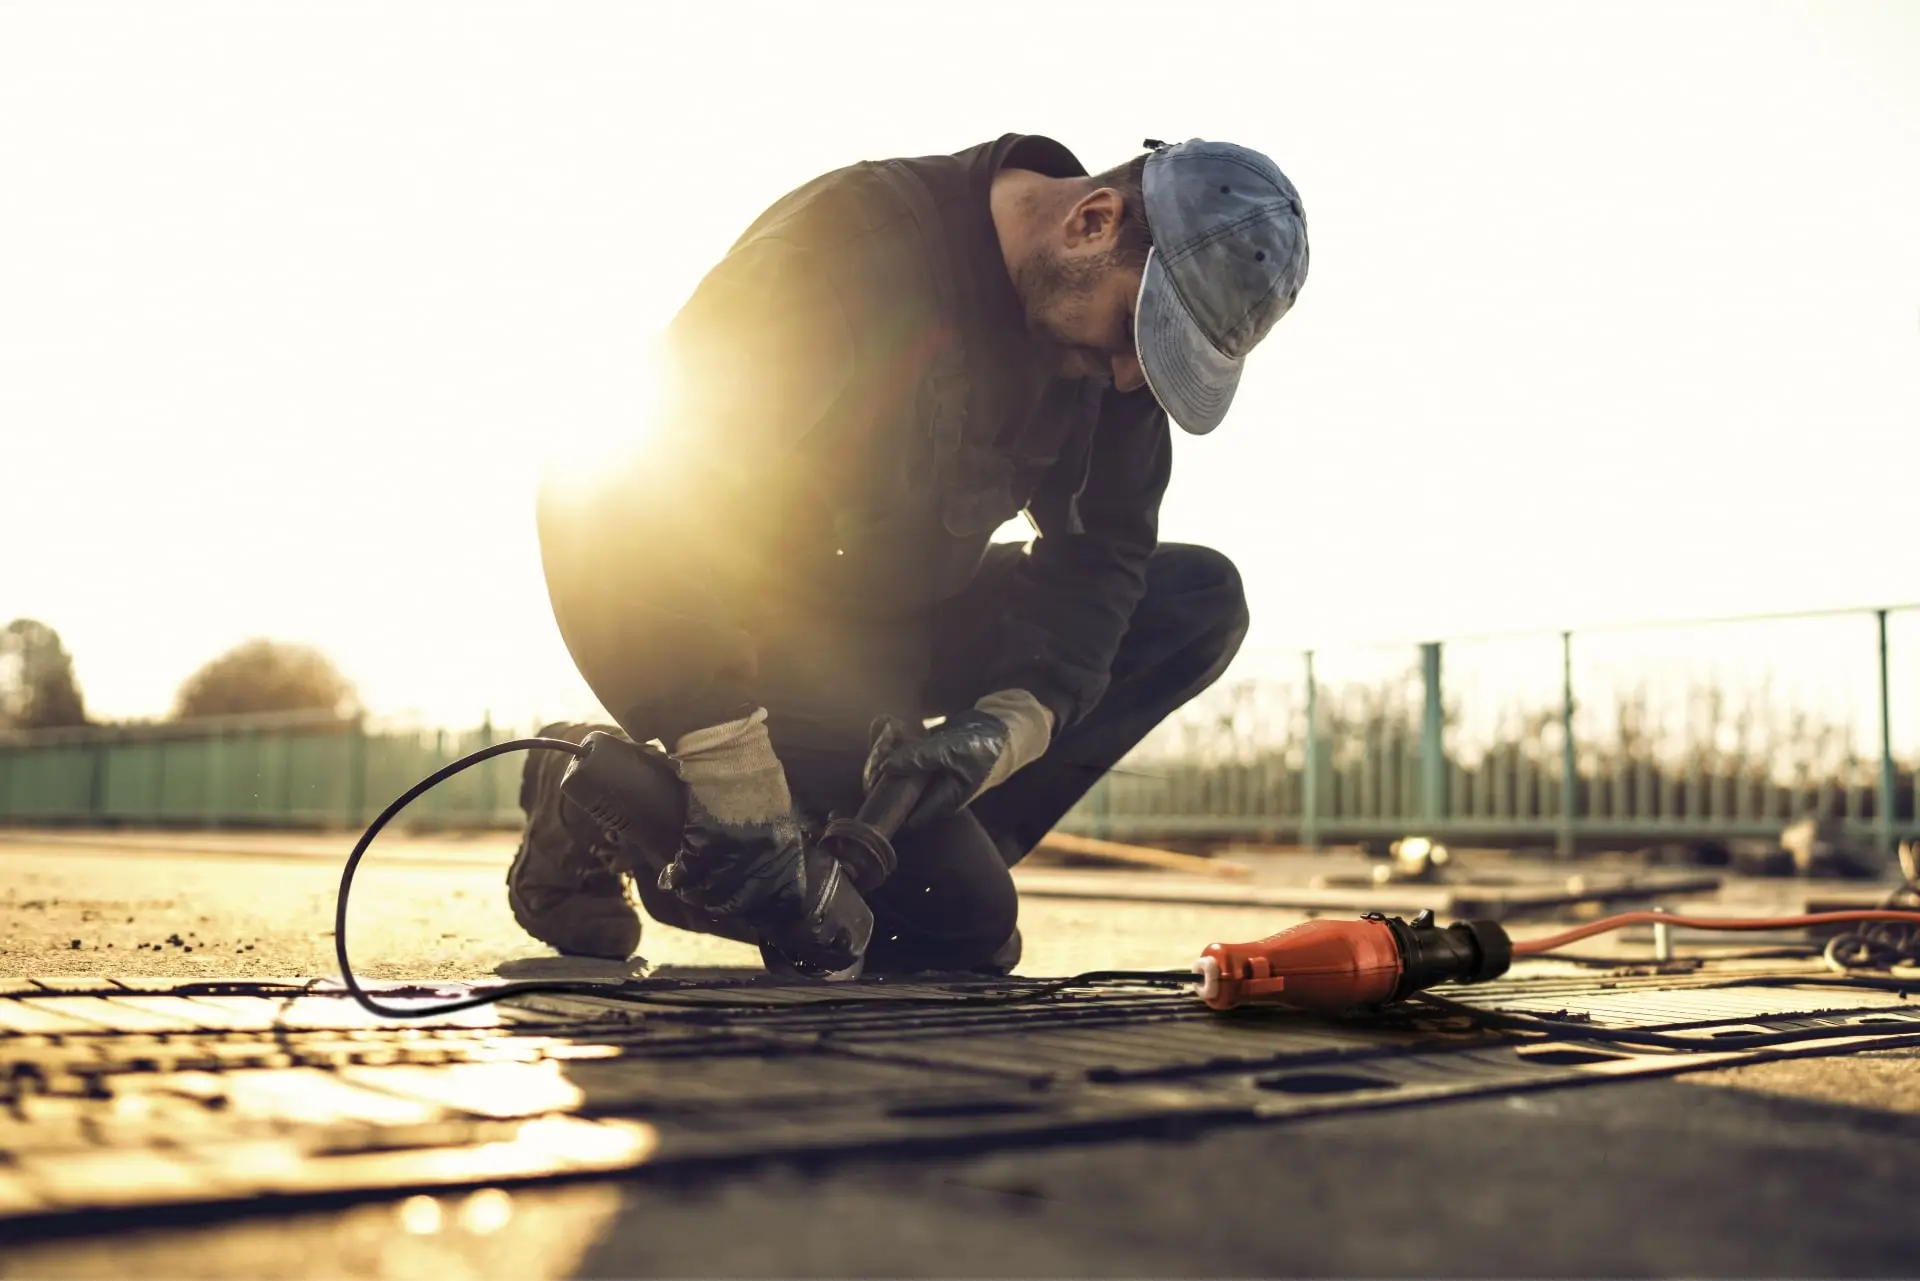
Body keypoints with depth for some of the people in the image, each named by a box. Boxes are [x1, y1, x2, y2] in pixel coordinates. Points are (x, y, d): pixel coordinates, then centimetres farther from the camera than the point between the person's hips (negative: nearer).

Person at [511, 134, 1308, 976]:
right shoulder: (857, 244, -27)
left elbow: (1099, 549, 0)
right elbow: (660, 505, -33)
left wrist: (1010, 720, -20)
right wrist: (737, 789, -37)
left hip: (895, 627, 8)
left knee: (1200, 601, -3)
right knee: (958, 916, -20)